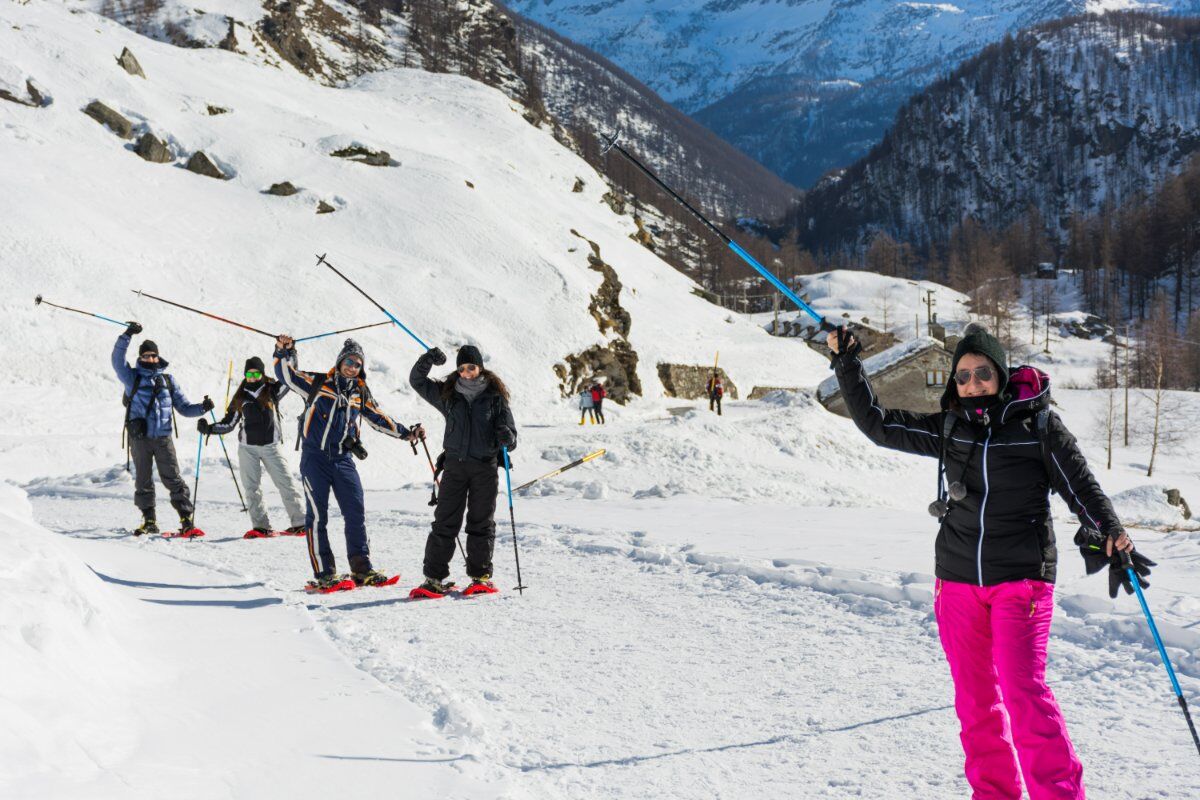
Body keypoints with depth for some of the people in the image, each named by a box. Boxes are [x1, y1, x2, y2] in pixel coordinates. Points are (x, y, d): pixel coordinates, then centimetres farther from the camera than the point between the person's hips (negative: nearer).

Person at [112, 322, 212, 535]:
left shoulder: (168, 380, 14)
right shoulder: (133, 377, 7)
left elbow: (183, 407, 15)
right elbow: (117, 361, -10)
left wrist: (202, 408, -3)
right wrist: (127, 336, -20)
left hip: (163, 437, 1)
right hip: (139, 438, -1)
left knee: (173, 479, -5)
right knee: (143, 480, 6)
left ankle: (186, 519, -5)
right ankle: (149, 521, 15)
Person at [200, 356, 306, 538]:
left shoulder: (272, 390, 5)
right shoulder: (240, 398, 9)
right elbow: (228, 424, 12)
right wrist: (209, 428, -2)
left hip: (271, 445, -2)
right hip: (247, 447, 2)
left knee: (286, 483, -4)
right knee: (252, 488, 0)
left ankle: (299, 523, 0)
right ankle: (261, 526, 4)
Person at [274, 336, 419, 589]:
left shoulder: (361, 394, 13)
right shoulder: (318, 383, 2)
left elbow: (379, 419, 21)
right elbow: (287, 375, 0)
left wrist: (406, 433, 17)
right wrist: (283, 352, -16)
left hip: (343, 459, 4)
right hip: (315, 458, -4)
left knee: (356, 513, 0)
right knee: (318, 515, -4)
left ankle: (362, 569, 7)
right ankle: (324, 573, -1)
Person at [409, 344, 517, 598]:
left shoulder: (495, 396, 2)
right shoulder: (447, 394, 7)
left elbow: (508, 430, 1)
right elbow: (417, 381, 9)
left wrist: (507, 438, -23)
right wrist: (428, 360, -9)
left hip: (485, 465, -1)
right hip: (455, 465, 1)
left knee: (481, 522, 5)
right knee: (445, 522, -1)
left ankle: (481, 576, 13)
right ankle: (435, 578, 1)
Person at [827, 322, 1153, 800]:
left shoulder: (1037, 423, -3)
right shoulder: (947, 428, 5)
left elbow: (1080, 484, 0)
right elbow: (878, 425, 7)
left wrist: (1111, 533, -15)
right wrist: (846, 366, 1)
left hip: (1021, 578, -4)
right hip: (958, 580, 4)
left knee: (1023, 692, -13)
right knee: (974, 696, 8)